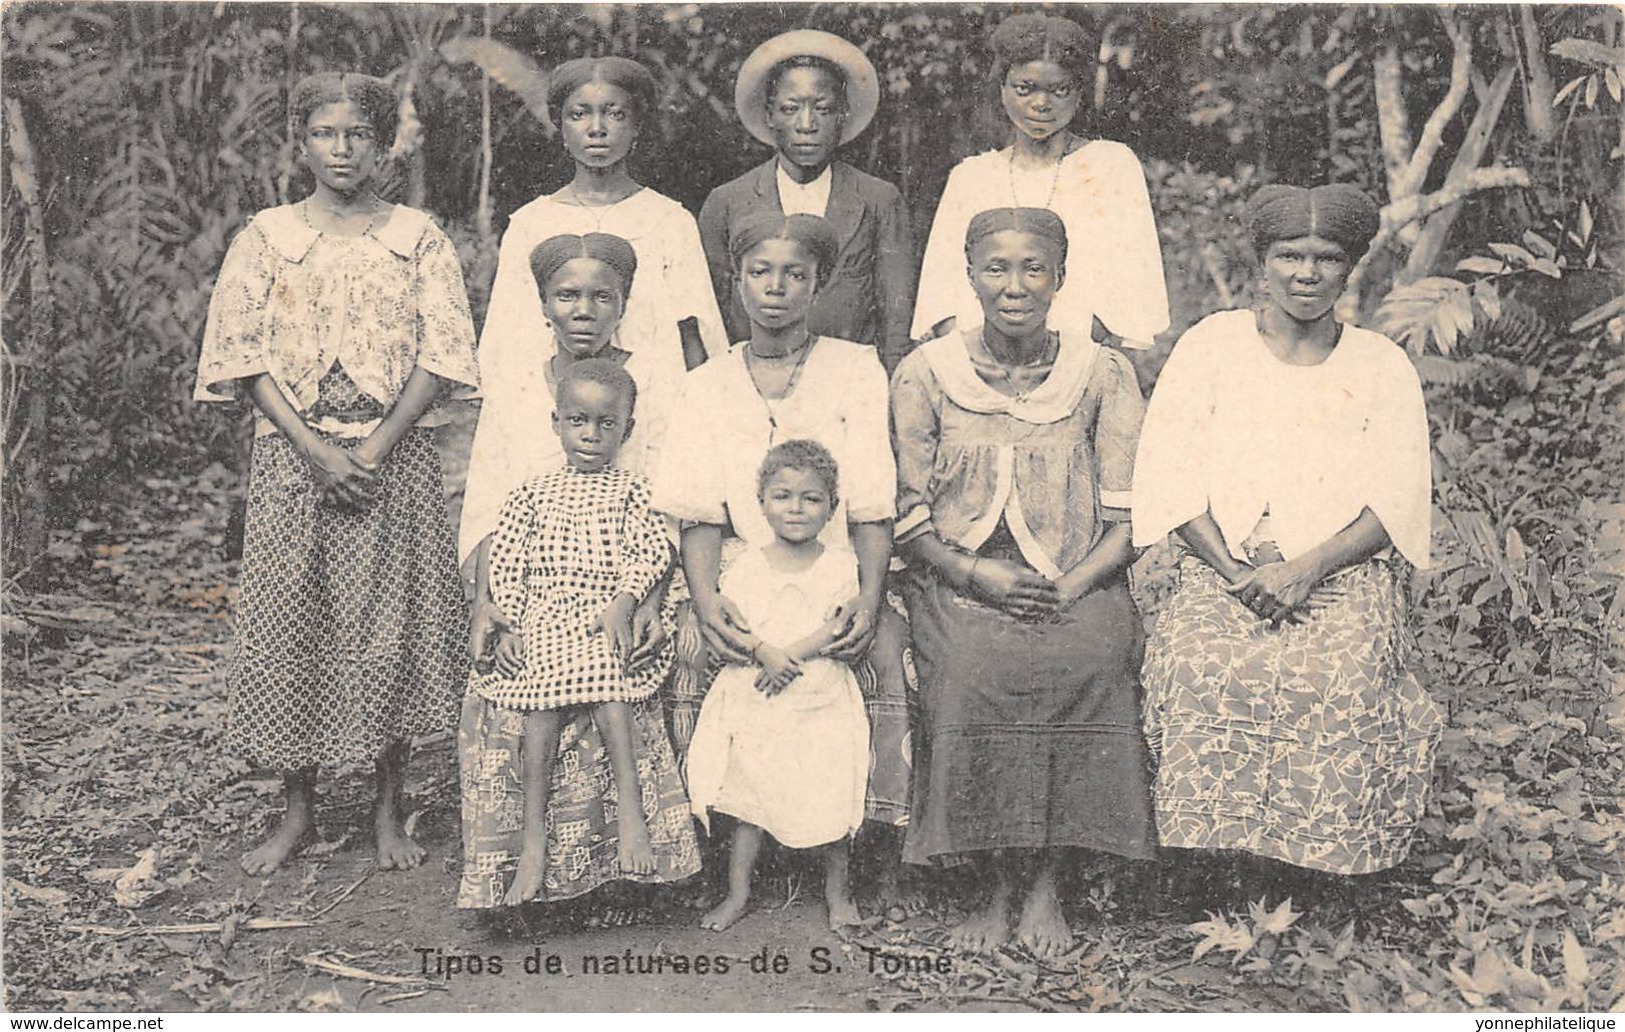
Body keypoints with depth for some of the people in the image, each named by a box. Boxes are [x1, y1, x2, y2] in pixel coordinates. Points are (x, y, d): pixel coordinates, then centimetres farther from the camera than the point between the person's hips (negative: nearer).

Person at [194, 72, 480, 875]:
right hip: (292, 455, 1)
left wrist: (374, 448, -13)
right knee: (288, 627, 3)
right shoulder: (265, 237, 6)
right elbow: (246, 356, 0)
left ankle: (388, 814, 14)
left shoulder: (417, 238, 5)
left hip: (395, 456, -1)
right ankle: (297, 813, 17)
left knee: (391, 630, 1)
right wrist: (317, 451, -12)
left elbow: (440, 354, -2)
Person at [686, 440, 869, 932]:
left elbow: (839, 627, -11)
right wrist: (764, 652, -24)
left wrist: (792, 654, -22)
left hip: (823, 704, -1)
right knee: (749, 803, 8)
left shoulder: (840, 565, 0)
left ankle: (837, 891, 24)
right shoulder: (746, 566, 3)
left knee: (833, 800, 4)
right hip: (755, 704, 1)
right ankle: (738, 893, 22)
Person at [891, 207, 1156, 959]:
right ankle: (996, 887, -11)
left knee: (1090, 662, -32)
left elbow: (1129, 516, 2)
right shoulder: (923, 376, 5)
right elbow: (908, 516, 3)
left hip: (1077, 586, 1)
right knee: (970, 670, -32)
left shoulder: (1103, 374, 6)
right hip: (960, 582, 0)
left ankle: (1047, 886, -13)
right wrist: (980, 576, -13)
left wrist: (1070, 587, -15)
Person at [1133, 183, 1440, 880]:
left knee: (1341, 677, -31)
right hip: (1221, 571, 0)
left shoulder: (1382, 365, 14)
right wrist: (1237, 572, -12)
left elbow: (1399, 501, 3)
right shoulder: (1212, 346, 12)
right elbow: (1170, 479, 3)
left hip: (1345, 579, 0)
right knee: (1209, 669, -31)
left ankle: (1317, 885, -15)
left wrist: (1305, 569, -13)